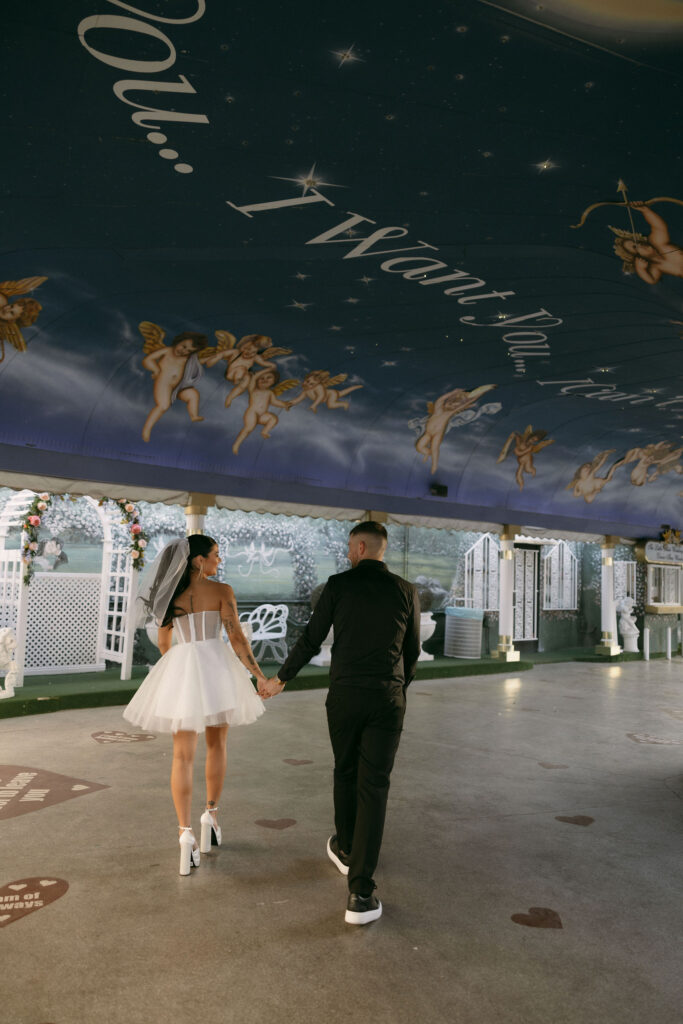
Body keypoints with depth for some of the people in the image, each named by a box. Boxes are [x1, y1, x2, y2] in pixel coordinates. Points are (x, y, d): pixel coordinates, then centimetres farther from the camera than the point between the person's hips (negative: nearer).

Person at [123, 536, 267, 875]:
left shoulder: (169, 592, 6)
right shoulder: (221, 591, -5)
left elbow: (163, 644, 14)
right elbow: (236, 638, -10)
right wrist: (259, 675, -4)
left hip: (179, 672, 2)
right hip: (216, 669, -2)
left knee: (183, 755, 5)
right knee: (216, 745, 19)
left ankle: (185, 834, -5)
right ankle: (210, 815, 24)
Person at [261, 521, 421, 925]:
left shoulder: (339, 585, -4)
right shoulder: (406, 591, 0)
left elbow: (311, 640, 0)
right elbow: (412, 651, 9)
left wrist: (280, 679, 15)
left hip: (344, 696, 0)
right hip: (388, 699, 0)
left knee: (346, 773, 21)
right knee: (374, 787, 1)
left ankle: (346, 849, 42)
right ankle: (361, 892, -4)